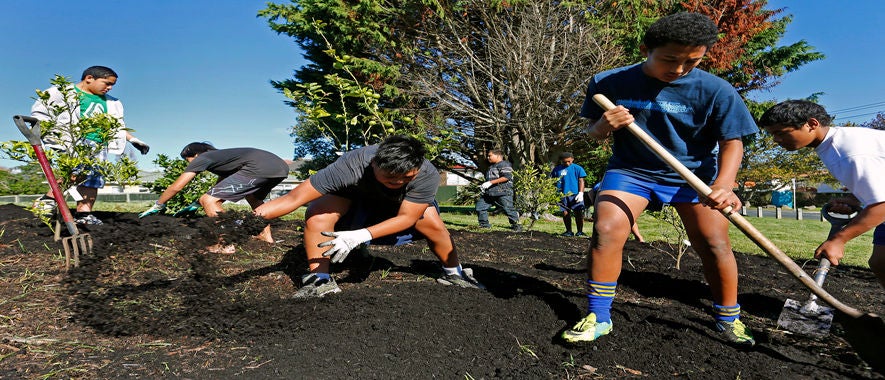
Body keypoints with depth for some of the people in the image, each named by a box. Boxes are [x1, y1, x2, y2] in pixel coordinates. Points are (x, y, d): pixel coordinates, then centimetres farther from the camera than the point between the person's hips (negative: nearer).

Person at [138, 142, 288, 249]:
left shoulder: (201, 158, 15)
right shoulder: (221, 156, 37)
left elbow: (176, 187, 16)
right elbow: (220, 187, 46)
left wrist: (157, 206, 30)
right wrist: (196, 206, 52)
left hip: (259, 168, -9)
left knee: (208, 200, -2)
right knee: (253, 197, 40)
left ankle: (225, 245, -2)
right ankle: (266, 234, 34)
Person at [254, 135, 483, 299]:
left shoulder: (427, 175, -38)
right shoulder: (351, 167, -44)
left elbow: (406, 217, -32)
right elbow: (294, 198, -43)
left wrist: (361, 236, -44)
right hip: (354, 198, -1)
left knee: (434, 225, -17)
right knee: (317, 213, -26)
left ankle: (454, 273, 11)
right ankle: (321, 280, -12)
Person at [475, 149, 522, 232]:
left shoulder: (504, 164, -6)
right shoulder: (491, 167, 26)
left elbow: (506, 177, -19)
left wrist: (490, 182, -20)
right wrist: (483, 186, 16)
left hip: (503, 192, -9)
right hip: (489, 193, 9)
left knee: (508, 209, -8)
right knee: (480, 207, 2)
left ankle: (516, 224, 6)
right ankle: (484, 224, 12)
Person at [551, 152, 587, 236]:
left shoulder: (577, 168, 5)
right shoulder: (557, 169, 10)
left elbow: (581, 181, 4)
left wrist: (581, 193, -6)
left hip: (575, 194, -2)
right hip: (562, 195, 2)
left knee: (579, 213, -4)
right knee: (565, 214, 5)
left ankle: (580, 232, 5)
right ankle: (568, 231, 16)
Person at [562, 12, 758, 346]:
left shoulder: (716, 91, -13)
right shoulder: (609, 83, -10)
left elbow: (731, 142, -8)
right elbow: (592, 132, 1)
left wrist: (723, 185, -27)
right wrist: (604, 126, -24)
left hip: (695, 175, 1)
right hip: (630, 170, 0)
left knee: (714, 244, -6)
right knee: (606, 231, -19)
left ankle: (728, 319, 18)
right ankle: (598, 316, -7)